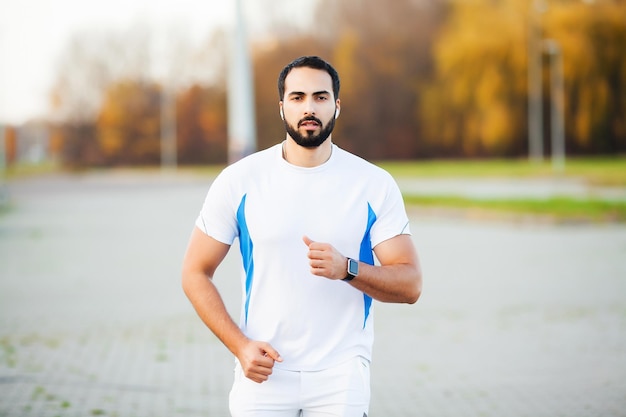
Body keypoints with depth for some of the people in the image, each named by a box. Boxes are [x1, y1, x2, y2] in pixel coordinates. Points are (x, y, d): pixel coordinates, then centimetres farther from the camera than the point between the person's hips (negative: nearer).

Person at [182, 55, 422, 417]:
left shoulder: (374, 184, 0)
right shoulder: (239, 181, 0)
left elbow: (410, 285, -2)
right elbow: (195, 274, 4)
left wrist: (347, 269, -20)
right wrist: (240, 345, -7)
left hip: (341, 377, 0)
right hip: (263, 372, 0)